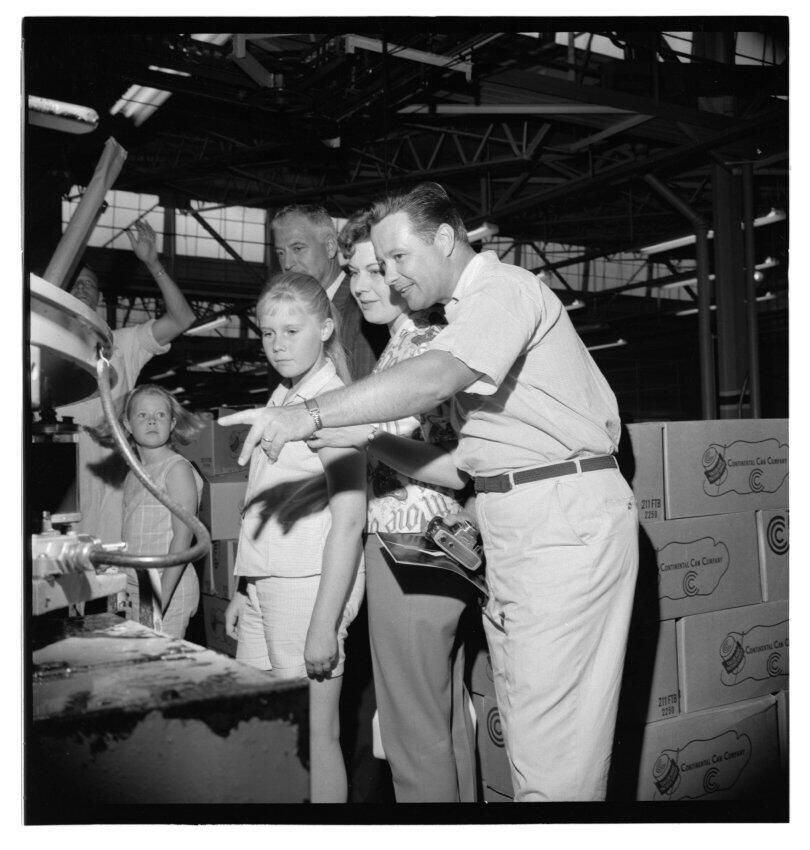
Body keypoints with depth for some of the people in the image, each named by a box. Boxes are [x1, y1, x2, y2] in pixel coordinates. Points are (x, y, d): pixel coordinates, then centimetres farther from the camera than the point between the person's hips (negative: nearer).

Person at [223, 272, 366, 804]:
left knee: (314, 735, 1)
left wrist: (324, 624, -18)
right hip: (264, 582, 8)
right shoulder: (280, 400, 13)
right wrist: (244, 590, 16)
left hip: (309, 583, -8)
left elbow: (349, 521, -16)